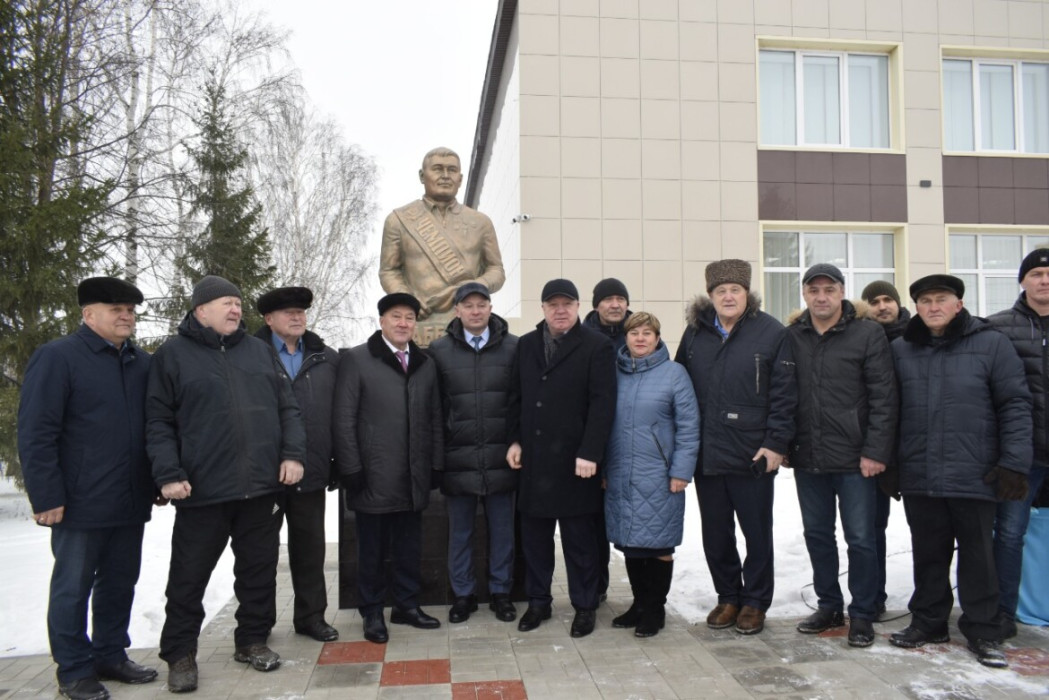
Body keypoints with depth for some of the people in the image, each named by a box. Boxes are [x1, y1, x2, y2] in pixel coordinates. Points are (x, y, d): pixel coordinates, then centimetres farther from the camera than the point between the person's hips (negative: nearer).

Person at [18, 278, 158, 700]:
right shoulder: (57, 357, -6)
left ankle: (111, 656, 30)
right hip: (81, 503, -6)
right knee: (73, 588, 7)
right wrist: (46, 496, -15)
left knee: (120, 583, 15)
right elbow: (36, 432, -11)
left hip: (130, 502, 6)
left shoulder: (142, 363, 11)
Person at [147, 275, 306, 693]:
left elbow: (287, 408, 11)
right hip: (202, 489, -3)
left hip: (263, 486, 4)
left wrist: (293, 453, -1)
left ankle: (252, 640, 30)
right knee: (189, 576, 7)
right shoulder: (173, 354, 1)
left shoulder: (261, 351, 12)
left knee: (259, 570, 13)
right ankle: (180, 654, 24)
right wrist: (168, 474, -10)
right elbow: (159, 421, -1)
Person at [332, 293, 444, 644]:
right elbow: (343, 420, -7)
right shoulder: (356, 360, -4)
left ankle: (407, 605, 28)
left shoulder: (425, 364, 11)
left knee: (410, 546, 13)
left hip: (414, 478, 4)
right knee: (372, 549, 8)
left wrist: (436, 464, 7)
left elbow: (434, 418, 12)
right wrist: (351, 470, -10)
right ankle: (372, 613, 23)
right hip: (373, 477, -4)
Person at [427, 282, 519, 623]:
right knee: (459, 531, 11)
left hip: (500, 457, 0)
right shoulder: (439, 350, 2)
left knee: (502, 528, 10)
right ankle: (463, 593, 27)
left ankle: (500, 592, 26)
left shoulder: (513, 347, 0)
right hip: (457, 457, 0)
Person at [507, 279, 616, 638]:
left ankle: (584, 606, 21)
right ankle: (538, 601, 26)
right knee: (534, 535, 11)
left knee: (580, 538, 7)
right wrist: (514, 440, 5)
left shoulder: (597, 346, -5)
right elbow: (516, 397, 14)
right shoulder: (526, 344, 12)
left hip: (574, 460, -4)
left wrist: (590, 454, -17)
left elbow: (602, 403, -11)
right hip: (533, 459, 5)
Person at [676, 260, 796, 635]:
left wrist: (776, 443, -11)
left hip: (754, 454, -3)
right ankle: (728, 597, 30)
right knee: (715, 533, 13)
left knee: (757, 532, 9)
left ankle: (755, 602, 25)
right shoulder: (695, 333, 7)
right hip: (706, 453, 4)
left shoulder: (771, 332, -4)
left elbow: (783, 394, -6)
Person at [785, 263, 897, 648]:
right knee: (817, 535, 14)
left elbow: (883, 397, -7)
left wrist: (875, 451, -12)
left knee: (860, 538, 5)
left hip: (854, 458, -4)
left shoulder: (868, 334, -4)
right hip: (807, 458, 4)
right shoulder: (791, 337, 5)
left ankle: (862, 614, 20)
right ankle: (828, 605, 30)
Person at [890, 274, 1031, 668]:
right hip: (918, 477, 3)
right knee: (928, 554, 13)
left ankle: (982, 631, 23)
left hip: (974, 475, -2)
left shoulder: (991, 344, -2)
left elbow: (1015, 406, -3)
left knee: (977, 555, 9)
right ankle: (928, 622, 27)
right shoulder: (900, 351, 7)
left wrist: (1014, 463, -9)